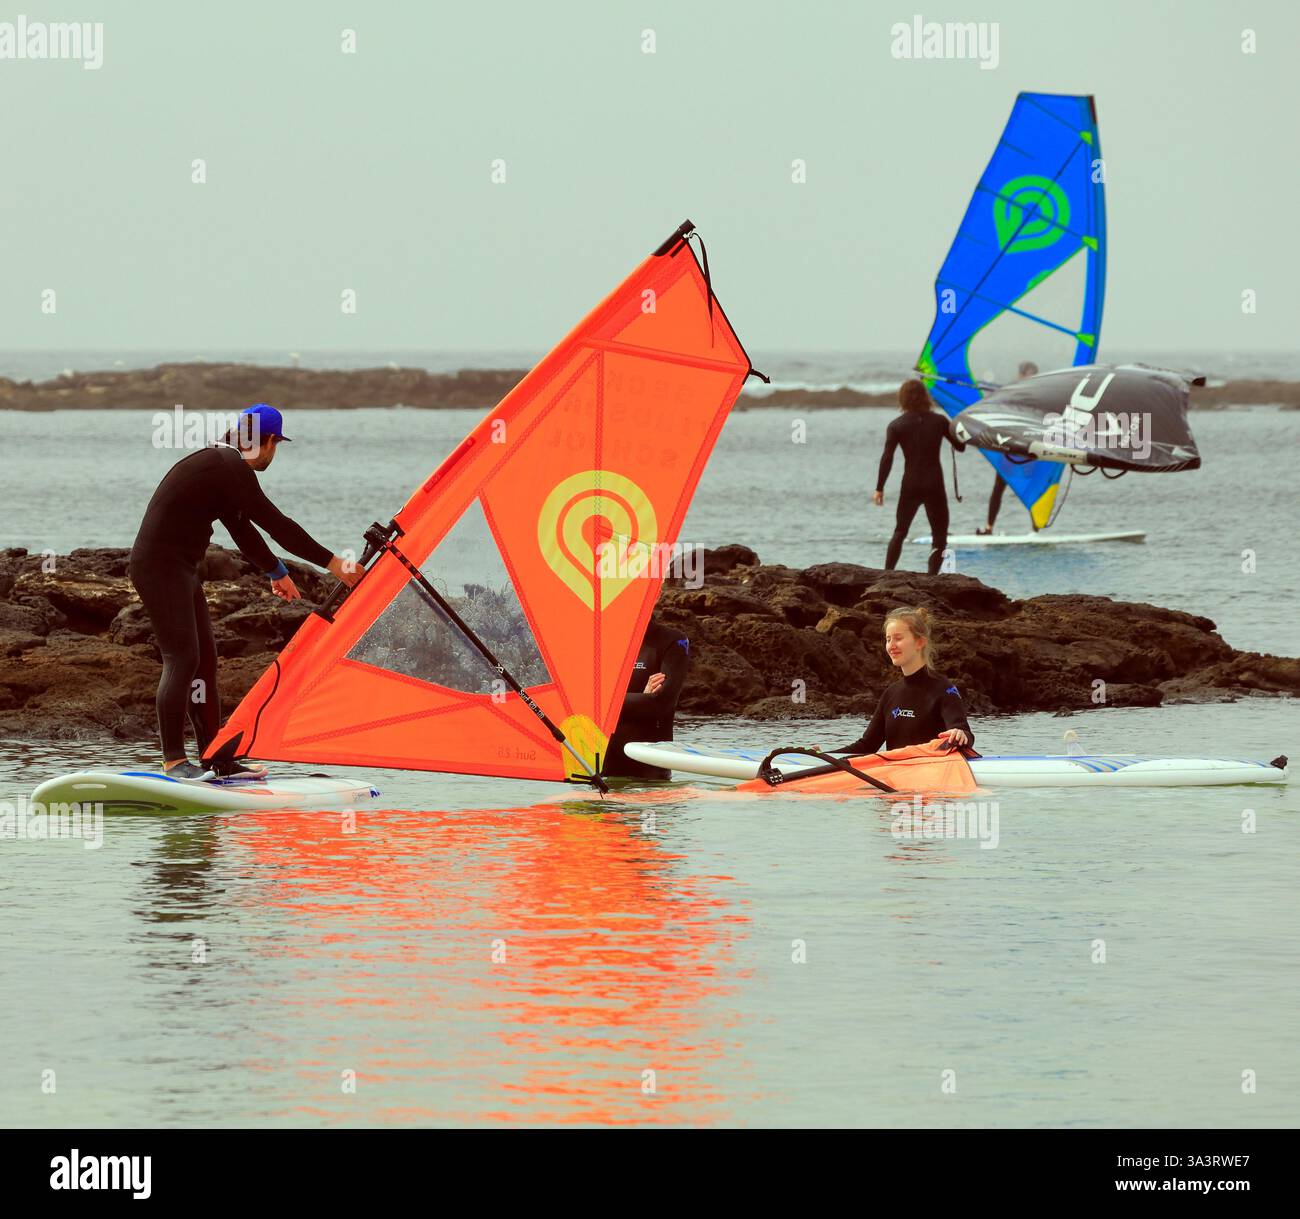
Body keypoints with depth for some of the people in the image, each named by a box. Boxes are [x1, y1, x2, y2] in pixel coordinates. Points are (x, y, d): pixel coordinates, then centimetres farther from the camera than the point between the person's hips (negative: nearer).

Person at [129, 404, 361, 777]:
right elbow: (275, 523, -18)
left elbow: (241, 526, 27)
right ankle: (173, 759, -16)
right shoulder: (230, 469, -16)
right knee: (182, 657, -14)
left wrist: (275, 571, 36)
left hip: (180, 568, 11)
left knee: (204, 658, 12)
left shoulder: (222, 464, 16)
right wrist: (331, 562, -15)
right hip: (160, 566, -11)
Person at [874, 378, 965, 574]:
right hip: (934, 485, -1)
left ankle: (887, 575, 9)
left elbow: (887, 458, -7)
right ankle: (931, 577, -7)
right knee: (939, 535, 6)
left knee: (900, 532, 16)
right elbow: (960, 447, 8)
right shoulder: (939, 421, 0)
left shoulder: (896, 426, 0)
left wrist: (879, 488, -5)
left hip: (910, 485, 1)